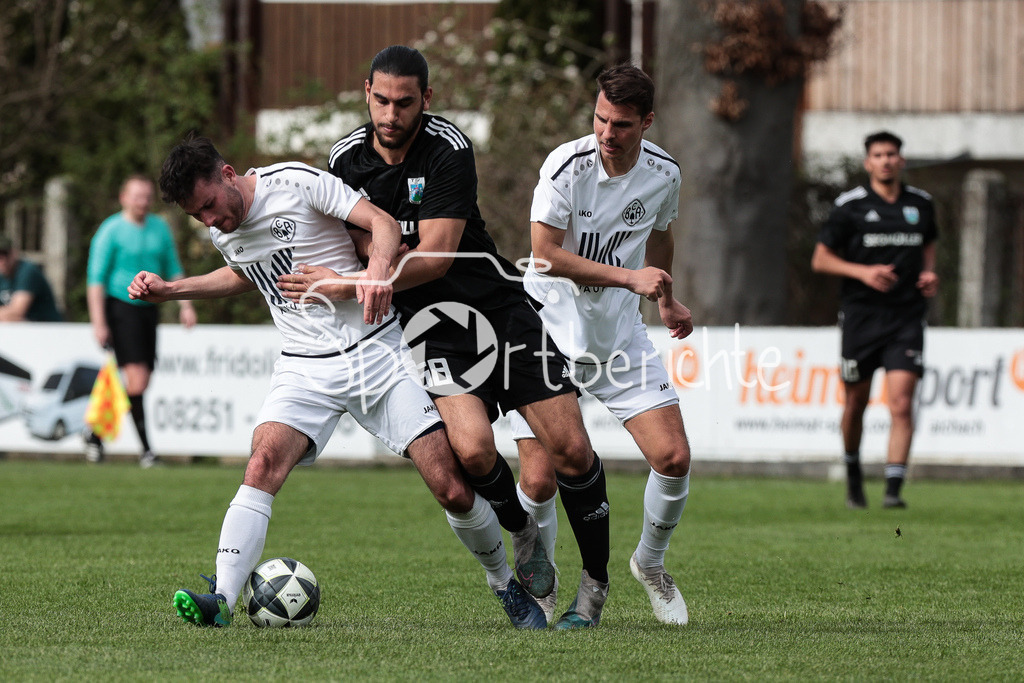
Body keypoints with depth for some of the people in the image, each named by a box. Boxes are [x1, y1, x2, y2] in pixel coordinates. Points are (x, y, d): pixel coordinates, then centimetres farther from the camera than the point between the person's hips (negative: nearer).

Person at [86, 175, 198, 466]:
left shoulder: (160, 228, 12)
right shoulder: (111, 231, -6)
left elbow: (173, 269, 19)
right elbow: (96, 278, -8)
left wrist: (185, 304, 8)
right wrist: (98, 322, -15)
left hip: (149, 309, 7)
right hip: (121, 308, -7)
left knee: (139, 384, 5)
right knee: (137, 379, -15)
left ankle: (96, 434, 21)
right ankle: (146, 450, -14)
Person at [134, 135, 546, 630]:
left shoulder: (297, 182, -13)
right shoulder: (218, 228, 4)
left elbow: (384, 223, -16)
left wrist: (378, 268, -36)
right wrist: (170, 289, 17)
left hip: (376, 348, -3)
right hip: (305, 368, 3)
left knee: (453, 490, -6)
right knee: (264, 463, -26)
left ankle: (504, 585, 19)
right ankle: (221, 599, -33)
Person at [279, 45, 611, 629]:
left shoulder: (450, 150, -16)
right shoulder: (347, 158, -2)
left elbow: (435, 256, -21)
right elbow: (354, 238, 15)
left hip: (500, 305, -2)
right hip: (430, 321, 2)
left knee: (570, 448, -7)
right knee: (471, 449, -23)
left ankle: (596, 580, 13)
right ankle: (524, 532, 8)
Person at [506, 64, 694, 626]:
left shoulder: (663, 174, -4)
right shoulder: (566, 165, -18)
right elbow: (545, 254, -21)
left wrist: (666, 301, 23)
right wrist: (629, 277, -26)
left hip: (621, 337, 4)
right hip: (549, 332, -4)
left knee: (673, 458, -8)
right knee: (539, 479, -11)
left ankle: (650, 564, 20)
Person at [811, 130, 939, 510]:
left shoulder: (921, 203, 8)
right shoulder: (849, 205, -2)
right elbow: (820, 259, 0)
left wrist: (929, 273, 6)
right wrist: (862, 271, -15)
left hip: (907, 317, 1)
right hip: (862, 317, -1)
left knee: (901, 403, -12)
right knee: (856, 404, 8)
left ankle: (893, 489, -14)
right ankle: (853, 474, 34)